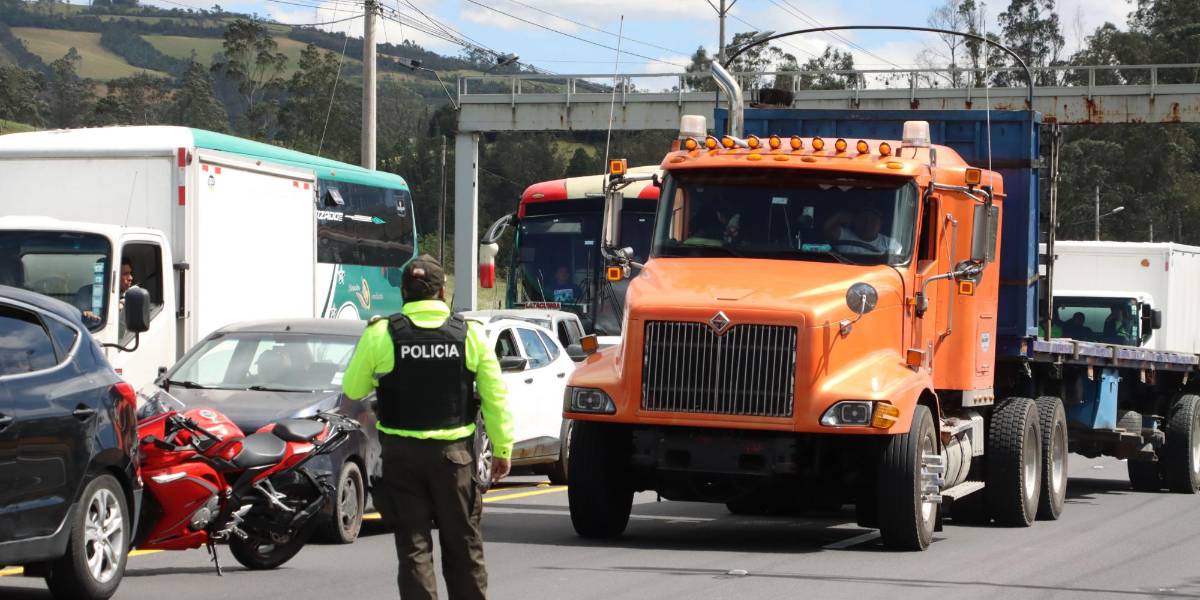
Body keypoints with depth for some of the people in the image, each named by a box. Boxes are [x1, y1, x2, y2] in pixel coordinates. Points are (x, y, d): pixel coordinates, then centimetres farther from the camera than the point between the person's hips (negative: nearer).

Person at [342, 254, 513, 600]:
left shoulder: (381, 334, -6)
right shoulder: (470, 334, -2)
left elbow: (352, 390, 3)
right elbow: (495, 396, -1)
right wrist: (502, 448, 6)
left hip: (401, 453, -1)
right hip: (454, 451, 1)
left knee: (413, 545, 4)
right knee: (463, 543, 12)